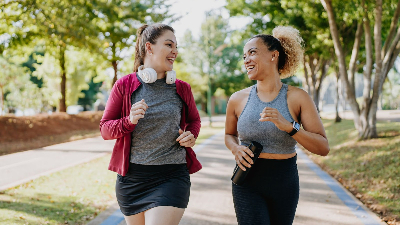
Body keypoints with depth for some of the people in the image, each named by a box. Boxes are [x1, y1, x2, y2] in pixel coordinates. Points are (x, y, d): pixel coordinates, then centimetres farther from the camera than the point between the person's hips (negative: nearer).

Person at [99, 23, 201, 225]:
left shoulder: (181, 89, 4)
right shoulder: (124, 85, -1)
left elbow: (194, 119, 22)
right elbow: (105, 129, 1)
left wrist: (191, 135, 0)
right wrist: (129, 121, -18)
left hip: (172, 177, 0)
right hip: (132, 177, 1)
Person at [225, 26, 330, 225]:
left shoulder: (297, 98, -7)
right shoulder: (238, 100, -2)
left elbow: (323, 148, -11)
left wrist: (288, 126, -25)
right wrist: (236, 149, -6)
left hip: (284, 181, 0)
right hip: (247, 181, 0)